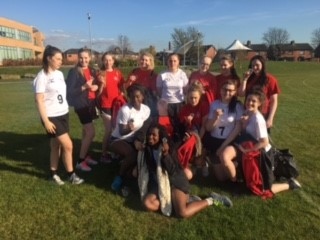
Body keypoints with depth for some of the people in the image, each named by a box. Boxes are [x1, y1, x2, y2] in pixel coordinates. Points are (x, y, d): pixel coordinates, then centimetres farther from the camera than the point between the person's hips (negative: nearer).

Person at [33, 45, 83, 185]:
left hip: (63, 114, 7)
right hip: (52, 117, -6)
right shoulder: (42, 76, -12)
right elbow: (39, 100, -15)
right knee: (68, 145, -6)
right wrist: (46, 121, -17)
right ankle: (71, 175, 10)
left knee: (56, 145, 13)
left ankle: (54, 173, 26)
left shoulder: (59, 74, 8)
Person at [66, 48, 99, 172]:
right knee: (91, 133, -10)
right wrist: (84, 87, -25)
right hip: (81, 104, -7)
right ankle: (80, 161, 2)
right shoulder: (74, 72, -11)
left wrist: (96, 86, -4)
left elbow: (96, 84, 19)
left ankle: (85, 156, 29)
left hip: (91, 103, 7)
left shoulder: (92, 71, 9)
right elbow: (69, 91, -15)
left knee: (86, 132, 15)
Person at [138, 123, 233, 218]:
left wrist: (166, 154, -40)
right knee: (147, 203, -19)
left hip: (175, 182, -6)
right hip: (158, 185, 7)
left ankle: (211, 200, 0)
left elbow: (172, 171, -29)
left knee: (182, 213, -25)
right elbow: (145, 172, 7)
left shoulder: (166, 148, -17)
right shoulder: (146, 150, -1)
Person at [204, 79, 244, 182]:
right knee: (221, 177, 4)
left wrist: (224, 145, -13)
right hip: (214, 141, 2)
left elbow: (237, 129, -10)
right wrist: (215, 117, -21)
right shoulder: (214, 104, -2)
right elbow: (208, 128, -2)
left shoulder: (238, 106, -7)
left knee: (224, 159, -34)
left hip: (230, 142, -2)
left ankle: (235, 181, -4)